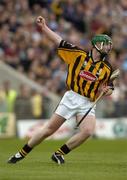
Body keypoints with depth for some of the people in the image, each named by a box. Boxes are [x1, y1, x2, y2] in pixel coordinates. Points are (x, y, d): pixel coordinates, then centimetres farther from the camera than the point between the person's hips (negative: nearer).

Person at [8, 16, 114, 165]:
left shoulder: (107, 68, 5)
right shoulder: (79, 55, -2)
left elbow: (107, 86, 17)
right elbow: (59, 42, -1)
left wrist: (107, 90, -8)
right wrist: (43, 27, -10)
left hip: (88, 104, 2)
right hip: (71, 98, -2)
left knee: (88, 131, -23)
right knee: (49, 129, -3)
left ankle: (59, 154, -3)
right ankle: (22, 153, 12)